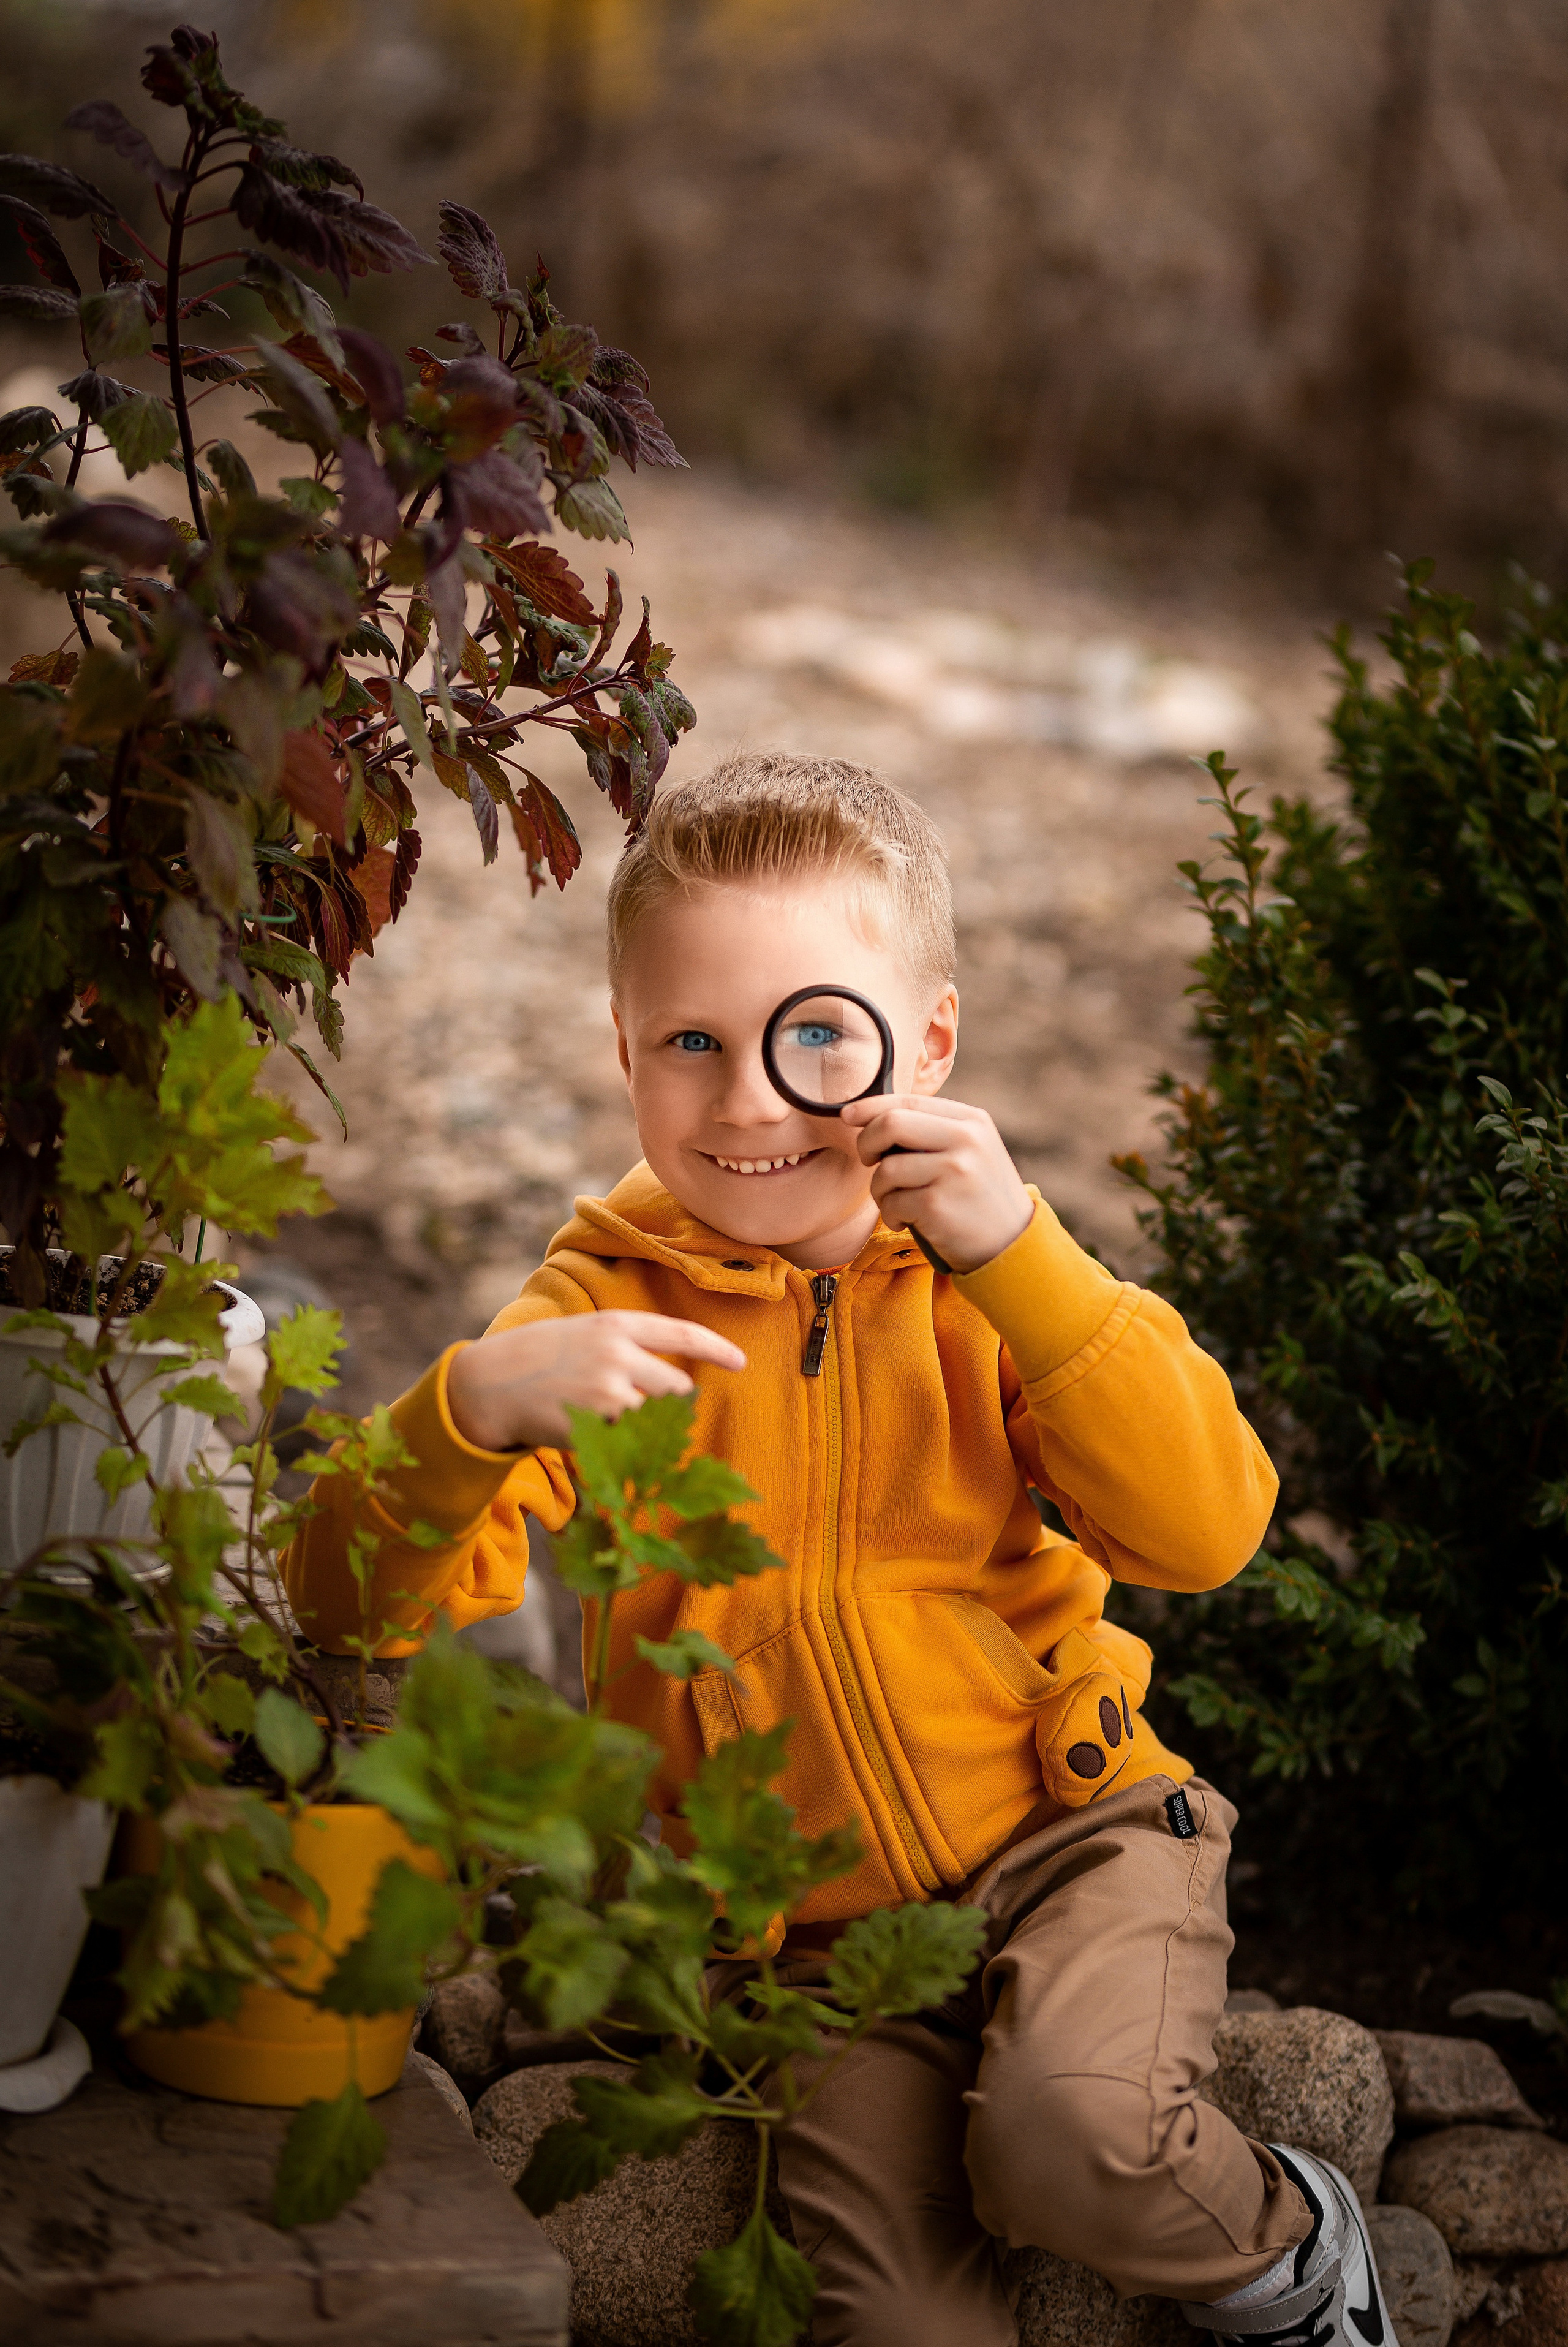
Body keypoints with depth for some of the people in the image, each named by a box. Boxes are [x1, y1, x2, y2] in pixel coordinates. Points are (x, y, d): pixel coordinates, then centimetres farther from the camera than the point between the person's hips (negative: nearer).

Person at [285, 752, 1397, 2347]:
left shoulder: (987, 1274, -1)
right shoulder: (604, 1313, -4)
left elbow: (1204, 1531, -16)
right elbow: (362, 1603, -13)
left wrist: (1016, 1258, -24)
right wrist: (476, 1407, -33)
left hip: (1065, 1826, 0)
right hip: (806, 1929, 1)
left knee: (1071, 2136, -26)